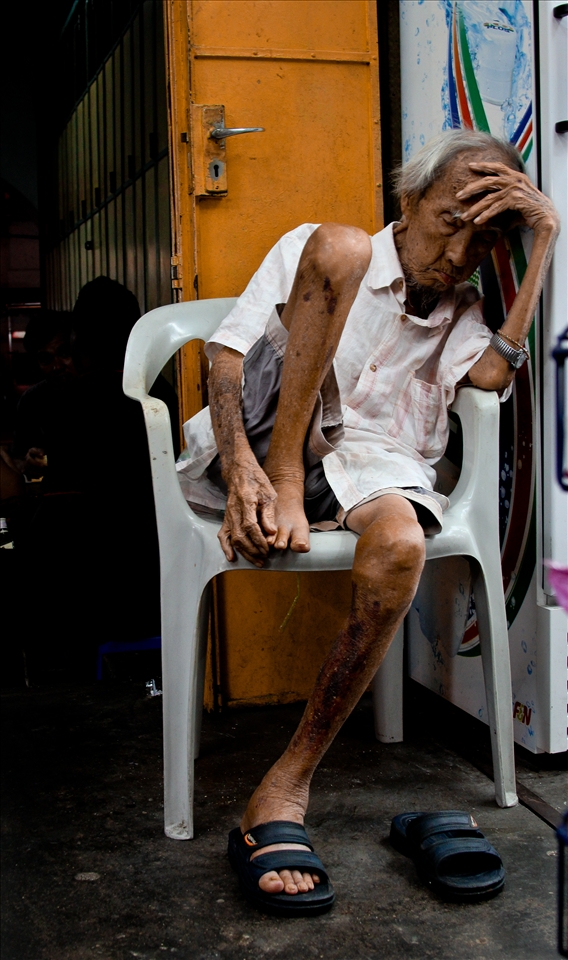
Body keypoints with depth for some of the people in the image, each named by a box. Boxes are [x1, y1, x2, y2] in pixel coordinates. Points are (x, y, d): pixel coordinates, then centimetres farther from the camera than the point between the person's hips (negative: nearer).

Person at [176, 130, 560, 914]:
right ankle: (280, 491, -25)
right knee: (339, 245, -17)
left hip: (377, 463, 2)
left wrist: (547, 236, -2)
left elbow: (496, 372, -6)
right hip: (270, 448, -2)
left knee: (401, 541, -37)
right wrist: (242, 467, -19)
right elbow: (227, 352, -1)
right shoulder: (325, 249, 12)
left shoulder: (461, 314, 20)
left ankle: (285, 789, -28)